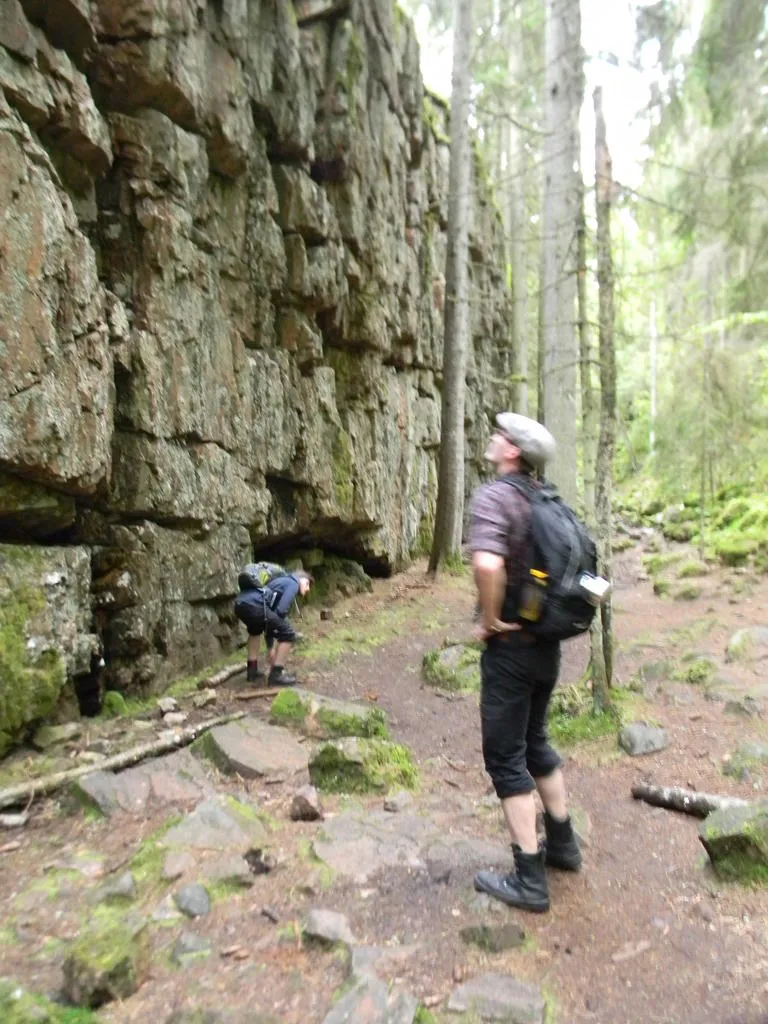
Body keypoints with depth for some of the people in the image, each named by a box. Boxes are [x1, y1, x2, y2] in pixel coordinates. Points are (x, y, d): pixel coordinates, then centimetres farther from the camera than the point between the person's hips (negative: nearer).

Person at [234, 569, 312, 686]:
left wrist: (270, 648, 41)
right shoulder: (293, 583, 12)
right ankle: (276, 675, 8)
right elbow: (281, 611, -4)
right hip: (254, 605, -9)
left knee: (255, 630, 39)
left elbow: (268, 621, 39)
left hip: (240, 603, 9)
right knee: (288, 634, 4)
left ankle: (252, 670, 36)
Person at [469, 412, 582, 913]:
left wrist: (490, 620, -20)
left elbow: (488, 564, -35)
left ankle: (529, 880, 15)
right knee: (535, 741, 24)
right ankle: (563, 844, 38)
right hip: (548, 642, 8)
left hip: (511, 646, -8)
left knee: (506, 756, 5)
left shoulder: (494, 495, -18)